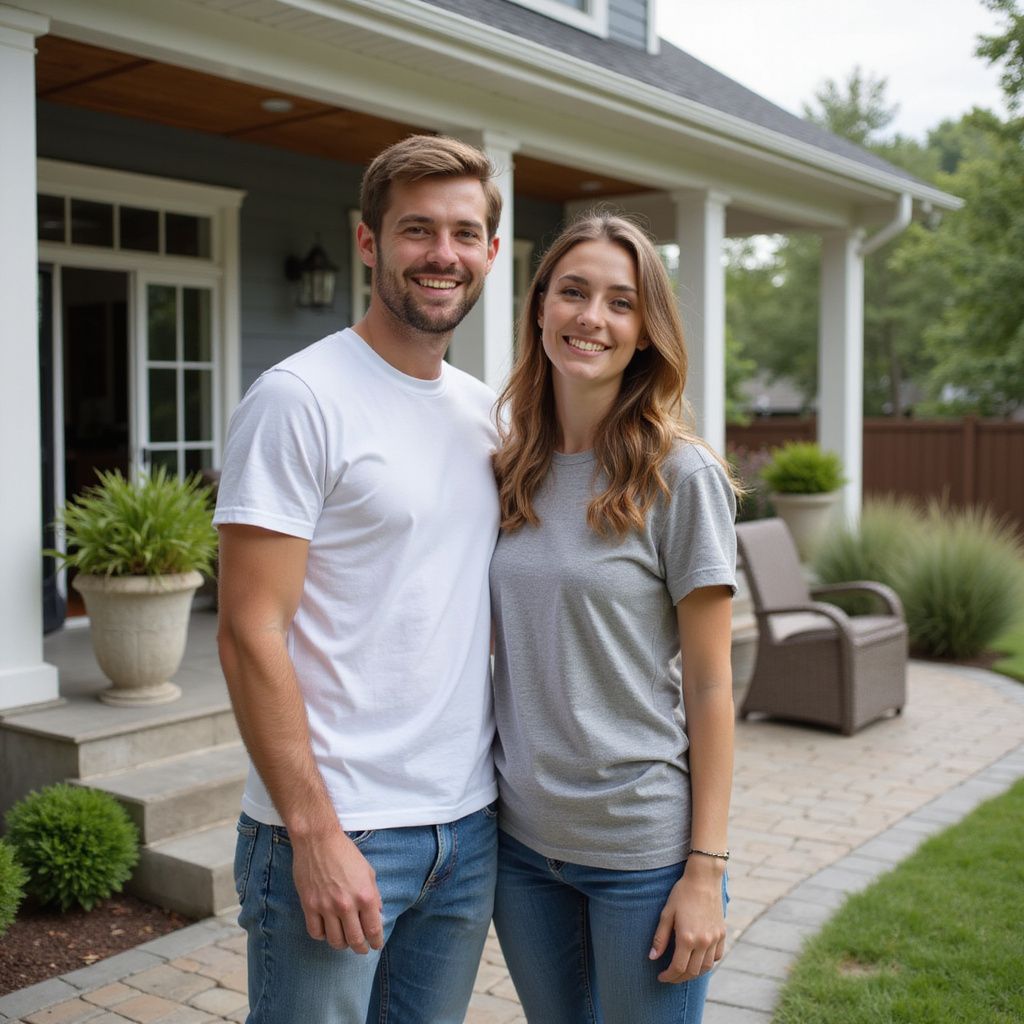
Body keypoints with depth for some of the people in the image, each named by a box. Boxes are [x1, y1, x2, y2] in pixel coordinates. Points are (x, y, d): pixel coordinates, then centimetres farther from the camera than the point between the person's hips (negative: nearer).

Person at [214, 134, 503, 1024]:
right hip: (332, 830, -6)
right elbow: (251, 633, -15)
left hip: (469, 826, 7)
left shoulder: (484, 412, 9)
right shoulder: (299, 399, -12)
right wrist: (316, 832, -17)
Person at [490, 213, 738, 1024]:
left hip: (642, 846, -4)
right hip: (522, 835, 5)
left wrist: (705, 869, -11)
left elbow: (710, 687, -10)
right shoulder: (511, 471, 3)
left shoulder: (680, 476, -11)